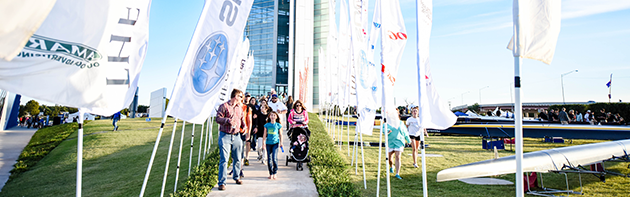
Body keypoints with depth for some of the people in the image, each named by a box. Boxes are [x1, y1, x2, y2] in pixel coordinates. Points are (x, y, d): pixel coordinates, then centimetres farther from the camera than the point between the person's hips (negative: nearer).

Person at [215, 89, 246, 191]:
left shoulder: (240, 108, 16)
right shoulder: (224, 106, -4)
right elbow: (218, 118, -10)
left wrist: (244, 126, 7)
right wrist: (228, 120, -24)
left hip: (236, 136, 6)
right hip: (225, 136, -6)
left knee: (237, 159, 14)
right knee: (224, 160, -8)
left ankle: (236, 177, 33)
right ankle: (222, 182, -2)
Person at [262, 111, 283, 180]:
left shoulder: (278, 125, 3)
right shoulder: (267, 125, 6)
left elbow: (280, 135, 8)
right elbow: (264, 135, 10)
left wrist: (281, 143, 3)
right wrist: (263, 143, 6)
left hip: (275, 143, -2)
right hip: (268, 143, 2)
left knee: (274, 158, -12)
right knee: (269, 159, 4)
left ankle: (275, 173, 3)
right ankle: (271, 174, 14)